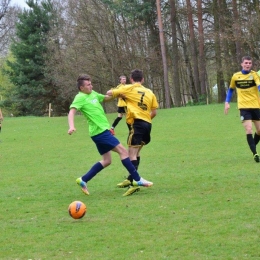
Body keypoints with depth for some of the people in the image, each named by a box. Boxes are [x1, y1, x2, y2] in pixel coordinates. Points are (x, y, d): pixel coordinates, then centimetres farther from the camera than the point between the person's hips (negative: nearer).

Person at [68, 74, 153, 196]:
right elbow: (72, 112, -24)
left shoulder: (93, 94, 13)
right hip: (100, 132, -10)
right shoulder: (80, 98, -12)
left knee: (106, 161, 14)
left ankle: (83, 180, 16)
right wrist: (71, 126, -41)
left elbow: (106, 98, 28)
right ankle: (137, 180, -5)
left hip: (102, 131, 10)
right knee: (123, 151, -9)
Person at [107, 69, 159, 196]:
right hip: (147, 124, 6)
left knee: (132, 154, -12)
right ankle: (130, 179, 29)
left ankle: (133, 184, -25)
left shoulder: (129, 88, 3)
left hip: (137, 123, -6)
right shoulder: (149, 92, 16)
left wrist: (112, 92, 30)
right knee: (136, 152, 21)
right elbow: (154, 112, 14)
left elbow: (109, 93, 7)